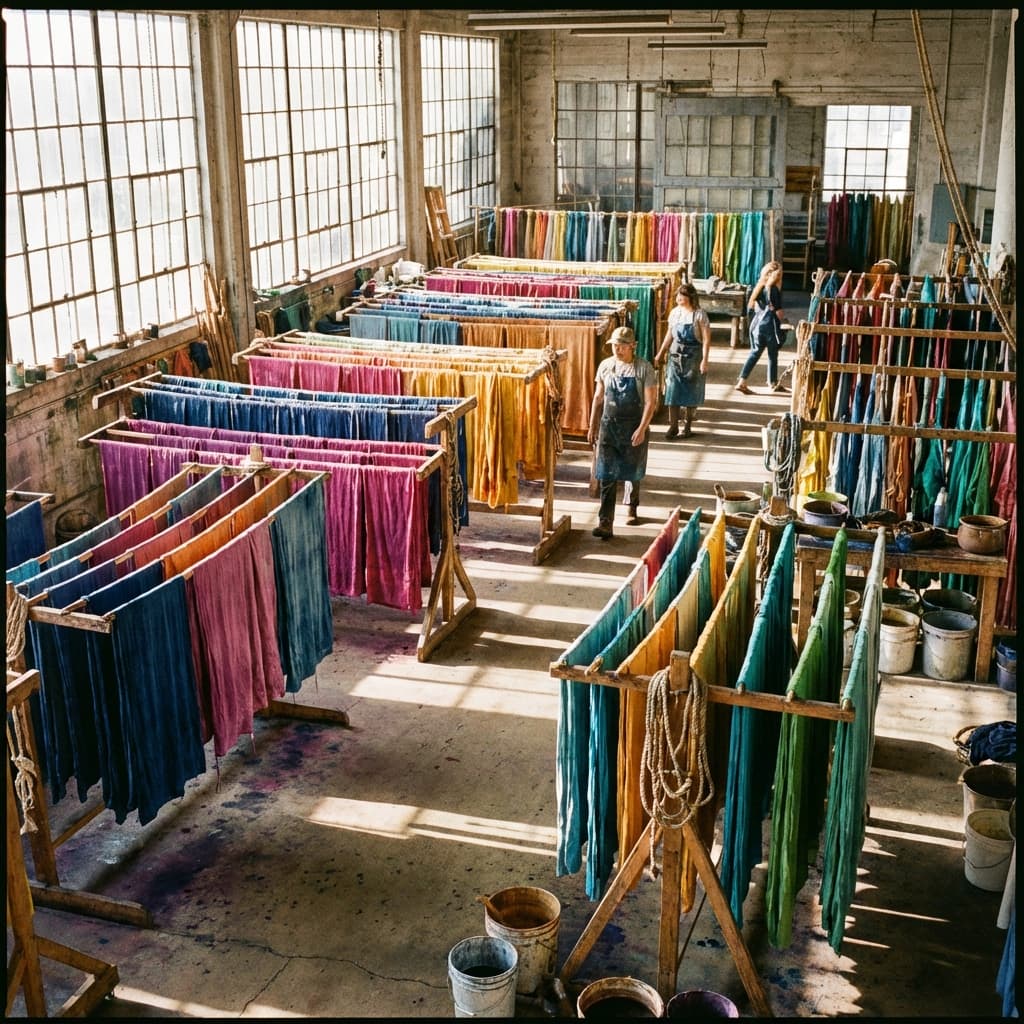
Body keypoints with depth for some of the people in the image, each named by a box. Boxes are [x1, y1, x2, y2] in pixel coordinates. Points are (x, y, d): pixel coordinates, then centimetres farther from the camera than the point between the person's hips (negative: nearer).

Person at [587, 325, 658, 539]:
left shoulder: (644, 368, -10)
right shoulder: (605, 366, 2)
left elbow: (650, 402, -12)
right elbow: (598, 398, 10)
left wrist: (642, 429, -20)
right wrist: (592, 426, 9)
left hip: (634, 427, -2)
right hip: (608, 425, 2)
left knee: (633, 473, 15)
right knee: (607, 476, -5)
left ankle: (632, 508, 40)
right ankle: (605, 523, -9)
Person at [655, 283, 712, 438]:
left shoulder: (699, 314, -10)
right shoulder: (675, 313, 3)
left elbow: (706, 339, -11)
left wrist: (704, 360, -17)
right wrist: (660, 354, 13)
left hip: (693, 357, -4)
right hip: (676, 356, 4)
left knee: (691, 391, 6)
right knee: (673, 390, -2)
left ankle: (687, 425, 19)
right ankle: (673, 426, 3)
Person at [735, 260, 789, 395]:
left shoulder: (760, 286, 6)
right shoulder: (774, 289, -15)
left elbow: (754, 305, 13)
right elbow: (778, 310, -14)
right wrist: (784, 321, -1)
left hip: (758, 323, 7)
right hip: (770, 324, -7)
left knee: (755, 353, 9)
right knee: (773, 354, 9)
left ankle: (742, 382, 0)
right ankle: (774, 383, 23)